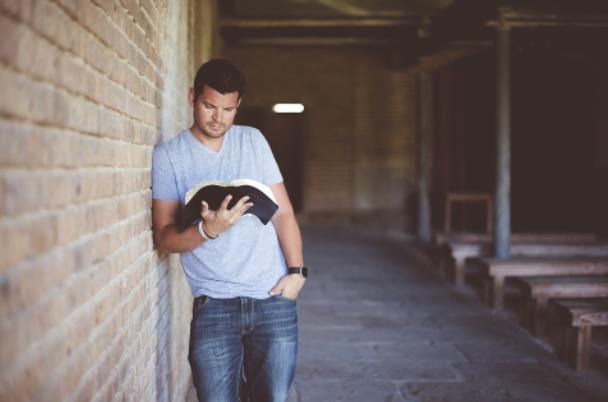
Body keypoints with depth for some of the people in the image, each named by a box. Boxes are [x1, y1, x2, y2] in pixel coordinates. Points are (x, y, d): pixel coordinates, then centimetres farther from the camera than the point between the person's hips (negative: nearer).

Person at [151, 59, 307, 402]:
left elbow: (283, 211, 8)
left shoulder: (253, 140, 9)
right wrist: (208, 229, -24)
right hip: (214, 306, -2)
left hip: (274, 298, 2)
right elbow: (165, 238, -5)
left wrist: (297, 270, -4)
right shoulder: (168, 156, 0)